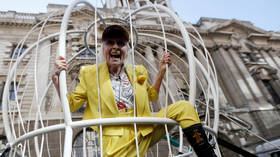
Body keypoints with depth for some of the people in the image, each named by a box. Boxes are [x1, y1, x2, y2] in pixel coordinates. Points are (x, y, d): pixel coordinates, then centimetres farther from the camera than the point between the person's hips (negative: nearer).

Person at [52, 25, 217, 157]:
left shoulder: (138, 72, 12)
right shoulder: (90, 73, 4)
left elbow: (151, 95, 28)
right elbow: (71, 104, 7)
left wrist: (162, 71, 15)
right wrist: (57, 79, -10)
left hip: (145, 131, 4)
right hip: (118, 140, -3)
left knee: (183, 107, -6)